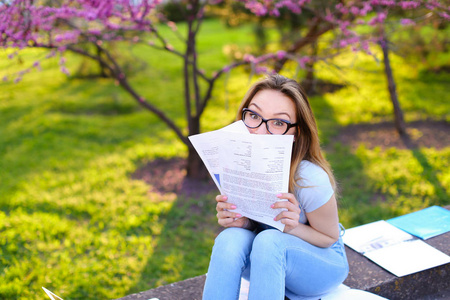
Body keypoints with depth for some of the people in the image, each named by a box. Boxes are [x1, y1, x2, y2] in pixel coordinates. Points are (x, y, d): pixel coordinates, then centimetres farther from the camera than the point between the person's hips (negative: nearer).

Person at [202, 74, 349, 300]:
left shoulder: (310, 181, -30)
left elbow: (330, 238, -11)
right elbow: (247, 221, 0)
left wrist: (293, 227, -32)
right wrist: (238, 221, -24)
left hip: (323, 263, -3)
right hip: (265, 256, 3)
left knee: (268, 241, -35)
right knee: (230, 238, -29)